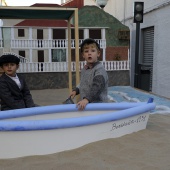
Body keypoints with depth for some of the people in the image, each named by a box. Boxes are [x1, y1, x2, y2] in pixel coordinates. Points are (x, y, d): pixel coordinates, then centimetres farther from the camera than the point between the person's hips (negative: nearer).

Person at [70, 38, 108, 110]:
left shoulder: (100, 70, -15)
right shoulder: (84, 69, 13)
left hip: (98, 105, -7)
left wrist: (87, 99, -37)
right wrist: (76, 90, 16)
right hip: (84, 105, 8)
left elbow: (97, 87, -27)